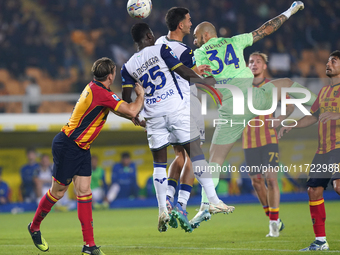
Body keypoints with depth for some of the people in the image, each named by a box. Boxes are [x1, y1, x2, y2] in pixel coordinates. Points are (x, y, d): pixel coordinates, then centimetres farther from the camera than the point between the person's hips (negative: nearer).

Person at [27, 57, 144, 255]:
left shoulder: (94, 88, 6)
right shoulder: (101, 94, -24)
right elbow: (131, 112, -25)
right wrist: (141, 95, -8)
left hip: (81, 148, 9)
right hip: (67, 146, -9)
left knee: (84, 191, 3)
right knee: (58, 192, 3)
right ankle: (34, 227, 26)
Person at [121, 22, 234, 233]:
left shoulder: (128, 67, 10)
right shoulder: (161, 50, 1)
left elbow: (126, 99, 7)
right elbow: (183, 72, -6)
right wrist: (204, 81, 10)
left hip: (153, 116, 3)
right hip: (176, 109, -3)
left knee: (159, 162, 11)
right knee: (195, 152, 1)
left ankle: (163, 210, 3)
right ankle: (214, 201, -3)